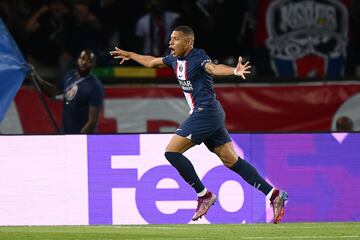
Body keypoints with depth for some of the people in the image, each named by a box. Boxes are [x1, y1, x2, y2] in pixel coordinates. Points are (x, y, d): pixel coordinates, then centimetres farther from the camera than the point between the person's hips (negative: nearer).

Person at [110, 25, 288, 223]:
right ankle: (273, 194, -1)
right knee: (231, 161, 4)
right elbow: (151, 62, 33)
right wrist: (129, 55, 44)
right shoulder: (175, 59, 14)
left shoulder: (198, 57, -13)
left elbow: (214, 68, -33)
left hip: (205, 112, -9)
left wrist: (235, 71, -53)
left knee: (172, 151, -8)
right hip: (204, 114, 9)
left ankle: (204, 195, -4)